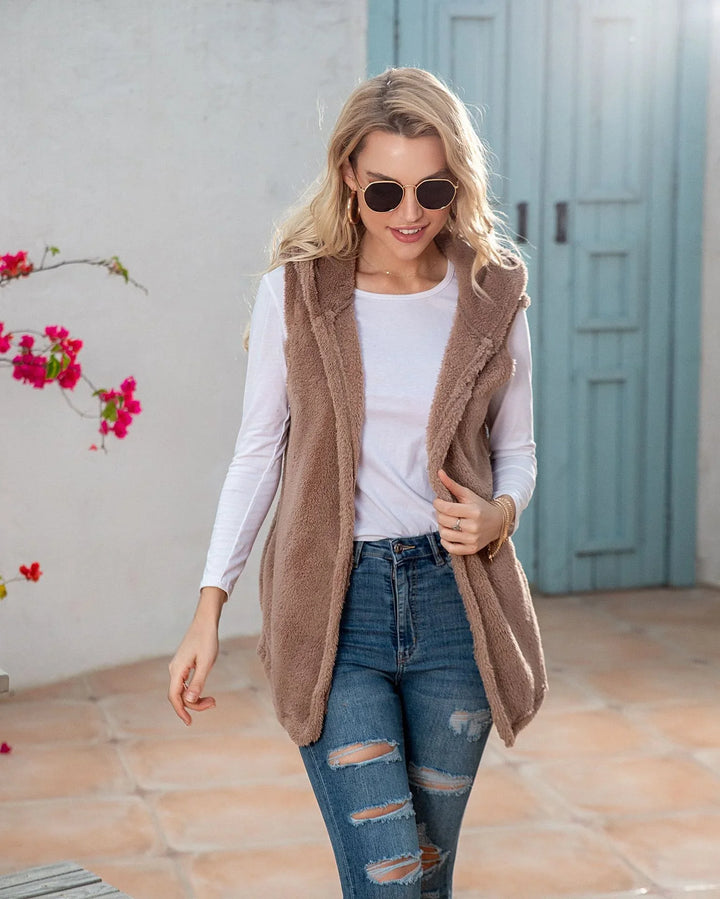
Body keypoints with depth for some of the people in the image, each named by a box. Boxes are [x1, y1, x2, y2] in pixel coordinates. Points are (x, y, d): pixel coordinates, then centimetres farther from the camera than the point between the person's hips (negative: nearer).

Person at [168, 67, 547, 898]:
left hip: (455, 600, 2)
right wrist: (209, 608, 0)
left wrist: (500, 514, -11)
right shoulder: (294, 292, -2)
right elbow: (258, 453, 3)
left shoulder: (493, 296, 2)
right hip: (331, 606, -2)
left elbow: (516, 450, 12)